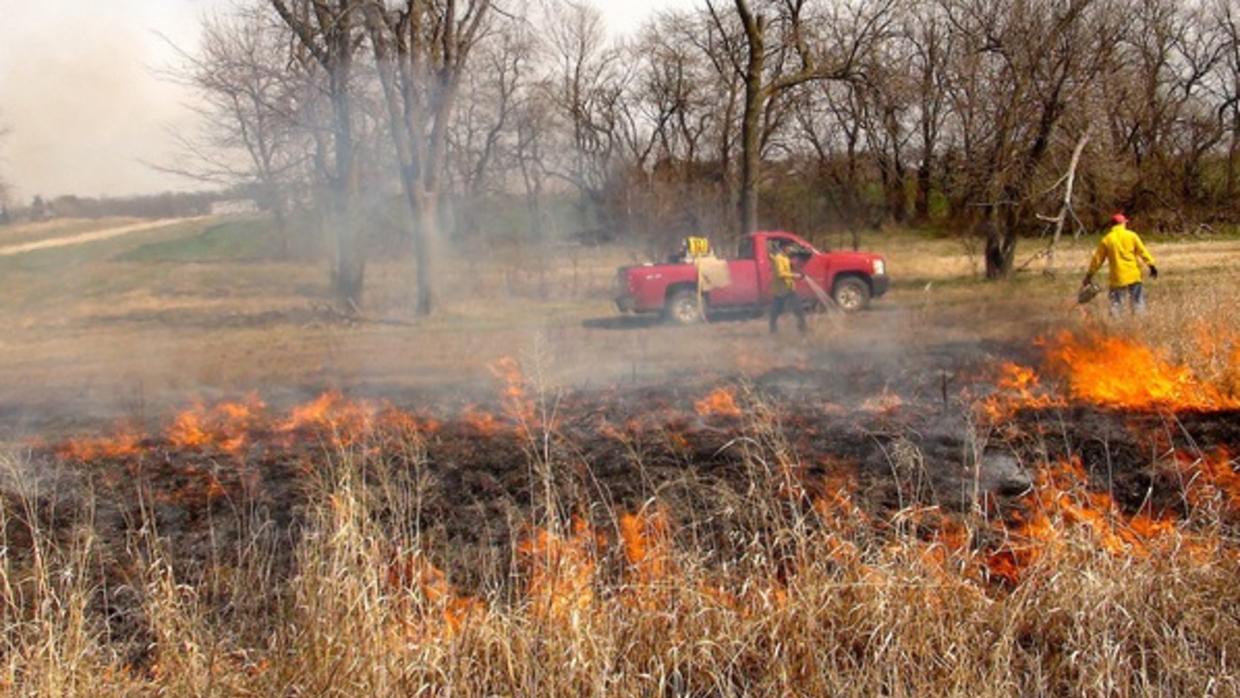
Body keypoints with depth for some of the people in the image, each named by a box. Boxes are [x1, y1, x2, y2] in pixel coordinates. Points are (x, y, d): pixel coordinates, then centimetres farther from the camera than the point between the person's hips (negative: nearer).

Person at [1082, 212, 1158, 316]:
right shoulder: (1131, 236, 0)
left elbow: (1098, 259, 7)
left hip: (1117, 278, 0)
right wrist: (1152, 266, 6)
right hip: (1133, 275, 0)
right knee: (1138, 303, 8)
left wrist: (1090, 275, 14)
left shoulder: (1106, 239, 2)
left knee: (1116, 304, 3)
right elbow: (1143, 252, 0)